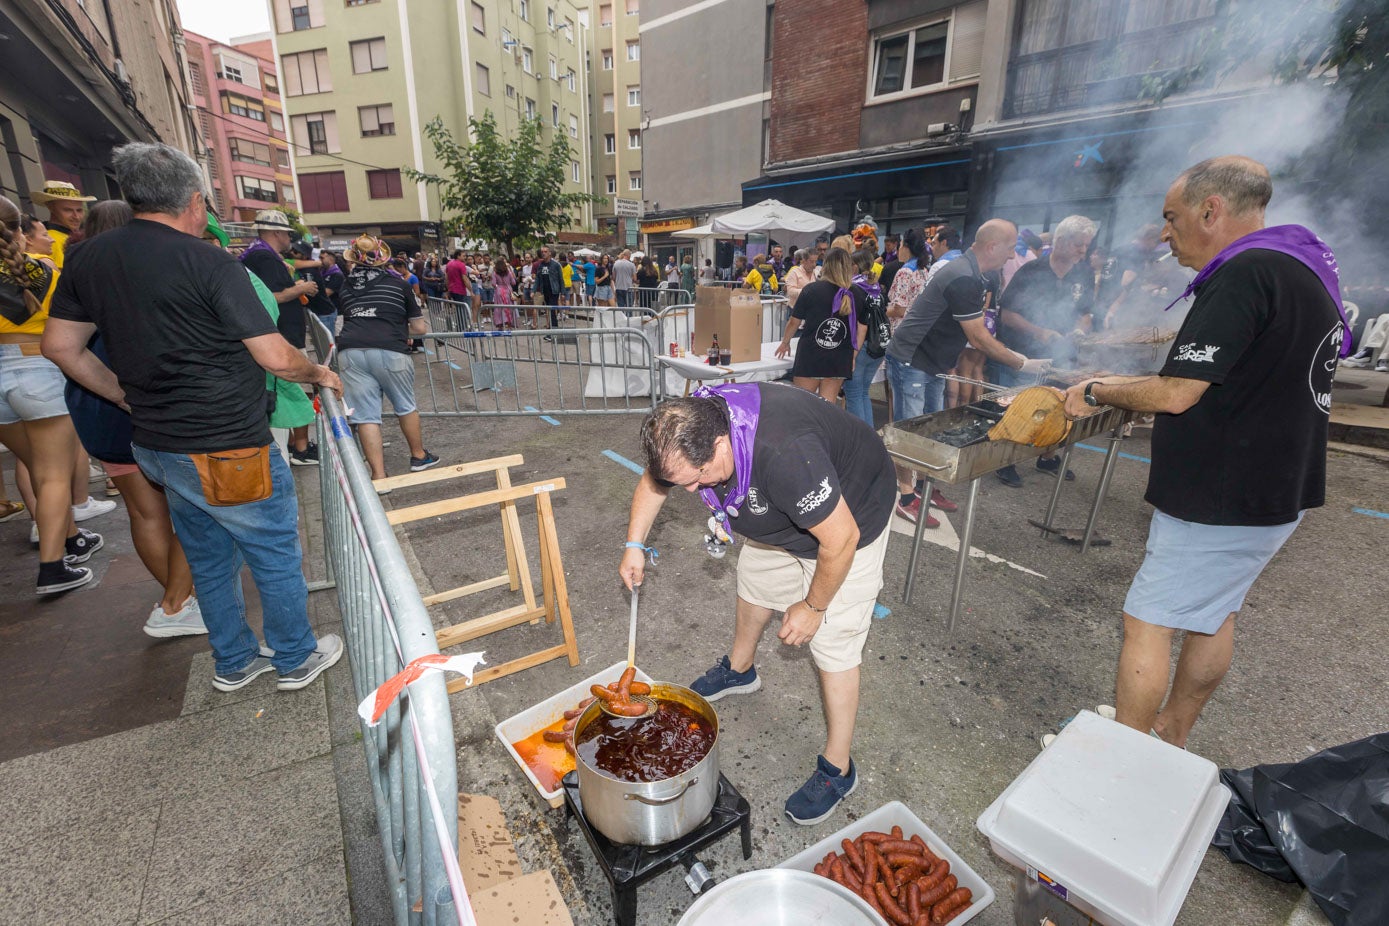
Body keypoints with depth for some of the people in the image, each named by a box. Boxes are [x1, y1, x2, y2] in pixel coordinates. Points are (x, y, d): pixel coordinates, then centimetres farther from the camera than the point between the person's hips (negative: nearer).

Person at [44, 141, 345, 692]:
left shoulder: (88, 259, 5)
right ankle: (296, 660, 26)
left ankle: (234, 662, 37)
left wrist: (127, 397, 19)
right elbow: (277, 358, -17)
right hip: (227, 454, -7)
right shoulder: (207, 263, -16)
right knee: (276, 559, 10)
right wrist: (319, 374, 2)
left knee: (209, 561, 21)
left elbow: (60, 346, 11)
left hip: (156, 447, 8)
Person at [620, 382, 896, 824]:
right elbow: (653, 479, 1)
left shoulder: (784, 453, -44)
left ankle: (838, 768, 17)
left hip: (850, 519, -7)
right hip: (781, 516, 8)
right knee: (755, 582, 21)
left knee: (832, 643, -3)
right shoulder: (689, 429, -20)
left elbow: (839, 538, -33)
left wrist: (813, 607, -18)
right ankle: (739, 670, 49)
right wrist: (634, 544, -4)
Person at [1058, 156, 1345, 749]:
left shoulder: (1246, 275, -21)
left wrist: (1097, 394, -7)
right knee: (1214, 613, 19)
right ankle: (1172, 732, 37)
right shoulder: (1301, 266, 12)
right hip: (1272, 490, 10)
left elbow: (1176, 395, -24)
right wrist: (1119, 384, 13)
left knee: (1146, 622, 0)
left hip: (1223, 502, -10)